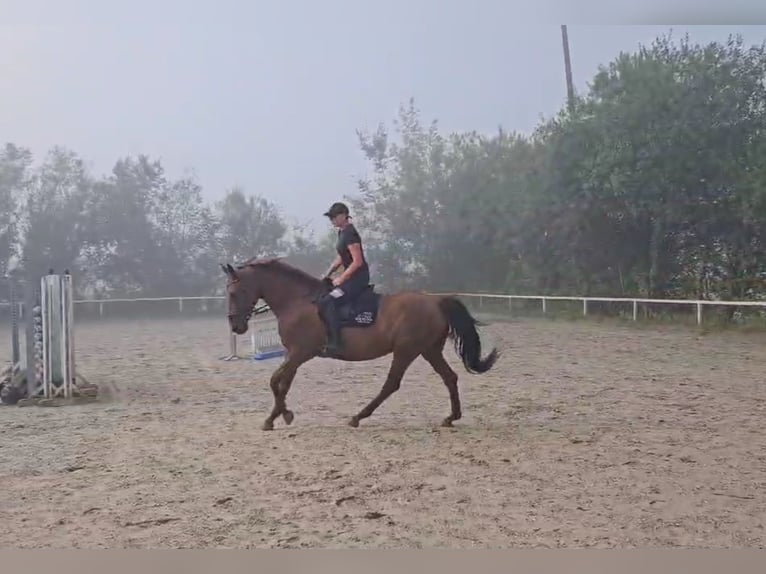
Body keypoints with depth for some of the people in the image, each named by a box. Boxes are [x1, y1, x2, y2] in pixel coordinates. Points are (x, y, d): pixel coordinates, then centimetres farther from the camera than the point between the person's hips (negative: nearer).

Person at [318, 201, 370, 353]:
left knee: (326, 301, -24)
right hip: (350, 276, 11)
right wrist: (327, 275, 11)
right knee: (320, 293, 16)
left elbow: (357, 262, -21)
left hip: (359, 277, -11)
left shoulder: (350, 234, -17)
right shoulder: (342, 232, 13)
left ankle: (334, 342, -26)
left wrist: (340, 279, -17)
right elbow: (340, 257, 21)